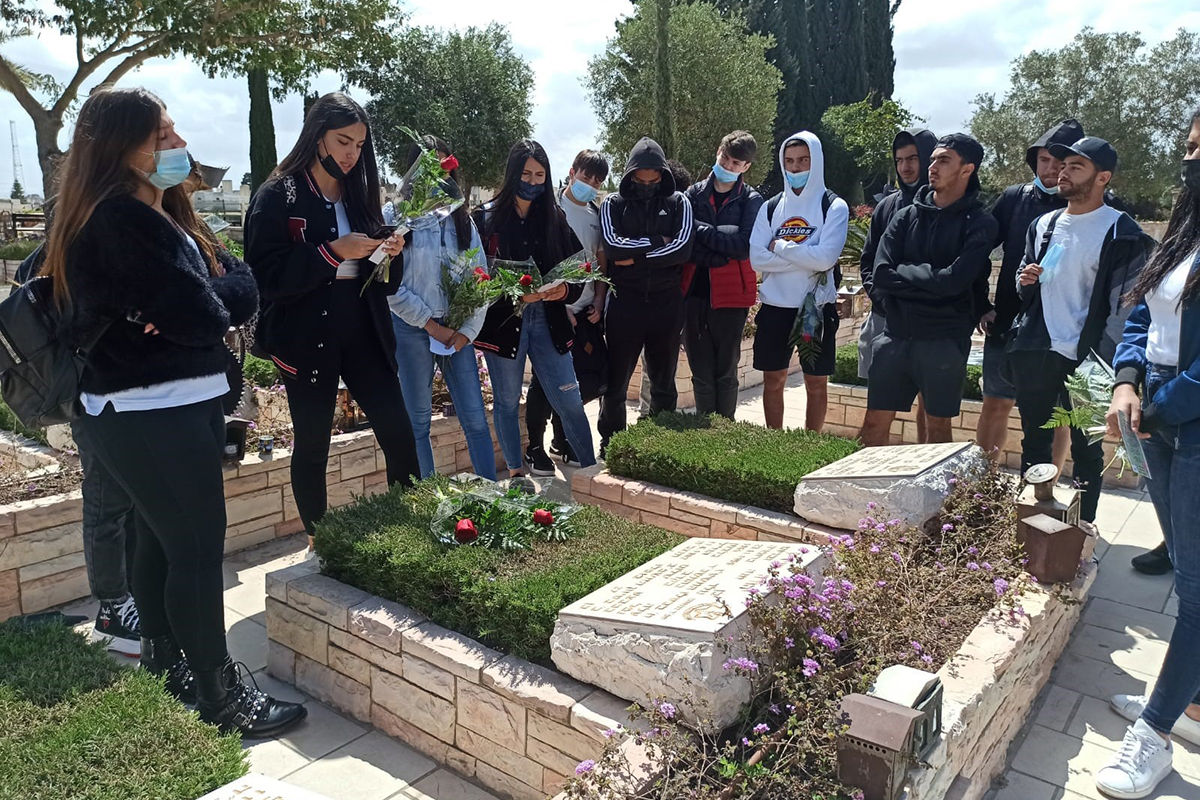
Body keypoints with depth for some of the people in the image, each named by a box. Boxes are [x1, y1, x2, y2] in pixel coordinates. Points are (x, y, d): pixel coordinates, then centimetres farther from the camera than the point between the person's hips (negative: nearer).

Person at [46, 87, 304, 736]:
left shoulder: (164, 215, 13)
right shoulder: (121, 221, -18)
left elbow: (244, 290, 4)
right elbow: (203, 317, -24)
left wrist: (190, 304, -15)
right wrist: (212, 301, -3)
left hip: (176, 405, 10)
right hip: (153, 415, -10)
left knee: (162, 539, 18)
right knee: (199, 548, -3)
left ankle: (165, 665, 32)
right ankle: (220, 695, 9)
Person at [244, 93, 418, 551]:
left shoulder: (359, 195, 12)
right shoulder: (277, 197, -4)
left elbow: (384, 284, 15)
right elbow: (267, 275, -15)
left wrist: (390, 255, -6)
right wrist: (333, 252, -21)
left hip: (363, 334, 4)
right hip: (306, 339, -4)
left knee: (399, 434, -1)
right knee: (312, 445, 6)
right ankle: (318, 542, 21)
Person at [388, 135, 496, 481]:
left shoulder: (461, 220, 9)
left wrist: (468, 331, -4)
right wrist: (431, 325, -9)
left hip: (456, 331, 3)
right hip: (412, 329, -3)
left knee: (475, 417, 2)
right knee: (418, 420, 5)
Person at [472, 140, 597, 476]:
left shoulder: (555, 217, 7)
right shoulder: (488, 216, -2)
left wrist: (565, 290, -13)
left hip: (548, 320, 2)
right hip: (503, 320, -2)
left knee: (570, 402, 3)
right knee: (507, 402, 9)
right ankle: (515, 473, 23)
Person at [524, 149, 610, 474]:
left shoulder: (596, 215, 12)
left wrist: (599, 301, 4)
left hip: (585, 310, 6)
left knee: (592, 379, 4)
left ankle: (562, 439, 23)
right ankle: (535, 447, 15)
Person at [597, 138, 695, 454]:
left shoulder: (678, 203, 5)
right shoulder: (614, 204, 4)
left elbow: (682, 248, -10)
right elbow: (612, 246, -14)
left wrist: (635, 257, -11)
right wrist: (656, 241, -10)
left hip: (667, 304, 1)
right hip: (625, 303, -1)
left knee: (664, 383, 13)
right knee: (616, 383, 5)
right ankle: (610, 447, 20)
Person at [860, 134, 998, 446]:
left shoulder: (979, 223, -1)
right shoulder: (906, 216, 8)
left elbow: (954, 280, -16)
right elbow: (880, 277, -4)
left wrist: (903, 274, -7)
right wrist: (929, 278, -11)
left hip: (945, 339, -3)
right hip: (895, 335, 3)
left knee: (938, 427, 11)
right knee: (874, 424, 5)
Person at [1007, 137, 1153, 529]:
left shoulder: (1123, 234, -7)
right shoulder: (1044, 225, 11)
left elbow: (1125, 306, -10)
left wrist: (1101, 362, -15)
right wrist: (1025, 280, -2)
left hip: (1085, 360, -5)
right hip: (1035, 353, 5)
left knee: (1086, 448, 7)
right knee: (1034, 442, 13)